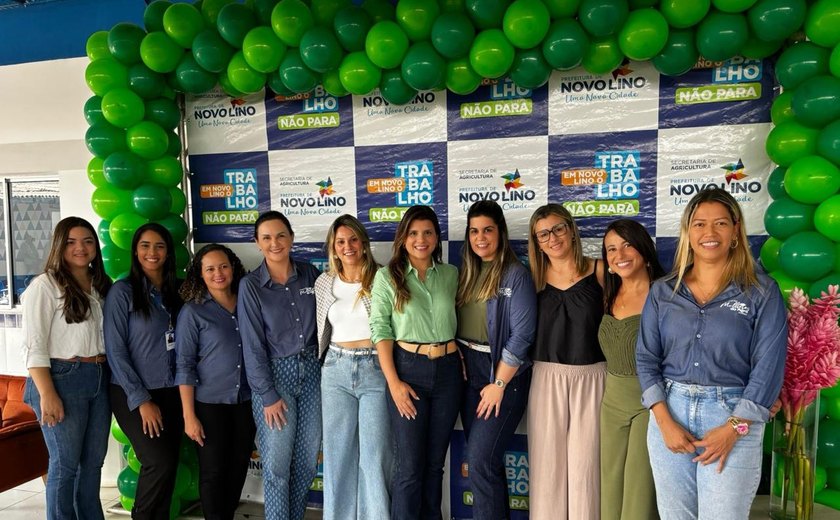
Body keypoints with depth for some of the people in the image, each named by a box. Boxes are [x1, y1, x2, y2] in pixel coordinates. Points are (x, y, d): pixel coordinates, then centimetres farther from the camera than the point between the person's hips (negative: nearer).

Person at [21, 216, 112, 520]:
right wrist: (47, 394, -18)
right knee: (66, 463, 2)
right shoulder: (45, 285, -7)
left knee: (93, 461, 13)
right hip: (63, 379, -6)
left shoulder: (101, 286, 12)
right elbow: (33, 345, -12)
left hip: (100, 379, 6)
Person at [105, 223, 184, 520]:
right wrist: (142, 400, -12)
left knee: (169, 465, 6)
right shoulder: (122, 292, -6)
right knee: (159, 462, -13)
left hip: (172, 394, 4)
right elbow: (115, 351, -8)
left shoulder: (176, 292, 8)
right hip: (133, 395, -4)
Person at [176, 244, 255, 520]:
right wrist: (189, 415, -11)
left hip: (246, 401, 4)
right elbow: (184, 365, -8)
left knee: (239, 466, 14)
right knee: (213, 470, 7)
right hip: (210, 403, -3)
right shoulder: (193, 311, -7)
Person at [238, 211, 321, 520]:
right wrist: (268, 395, -10)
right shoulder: (250, 285, -7)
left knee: (307, 459, 11)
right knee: (277, 463, 2)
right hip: (274, 374, -3)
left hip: (311, 370, 3)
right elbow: (253, 346, -8)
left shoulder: (310, 274, 2)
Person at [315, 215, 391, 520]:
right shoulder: (324, 283, 7)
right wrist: (320, 366, 17)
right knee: (338, 450, 11)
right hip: (337, 369, 3)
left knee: (375, 452, 3)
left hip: (375, 368, -3)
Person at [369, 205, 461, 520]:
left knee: (435, 461, 14)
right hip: (408, 369, -3)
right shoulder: (388, 275, -2)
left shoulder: (451, 274, 7)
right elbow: (380, 329, -7)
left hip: (448, 370, 3)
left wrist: (460, 361, 3)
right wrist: (393, 382, -13)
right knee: (410, 465, 2)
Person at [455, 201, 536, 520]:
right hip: (469, 372, 7)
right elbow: (456, 324, 11)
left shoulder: (516, 274, -11)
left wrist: (499, 384, -15)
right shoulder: (467, 272, 9)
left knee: (480, 459, -7)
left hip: (503, 374, -6)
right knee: (484, 459, 15)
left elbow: (521, 335, -15)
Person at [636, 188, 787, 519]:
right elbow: (646, 358, 2)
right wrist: (665, 421, -8)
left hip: (733, 416, -2)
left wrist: (734, 428, -12)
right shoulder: (663, 291, 5)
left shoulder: (762, 292, -1)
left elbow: (768, 366, -6)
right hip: (668, 412, 3)